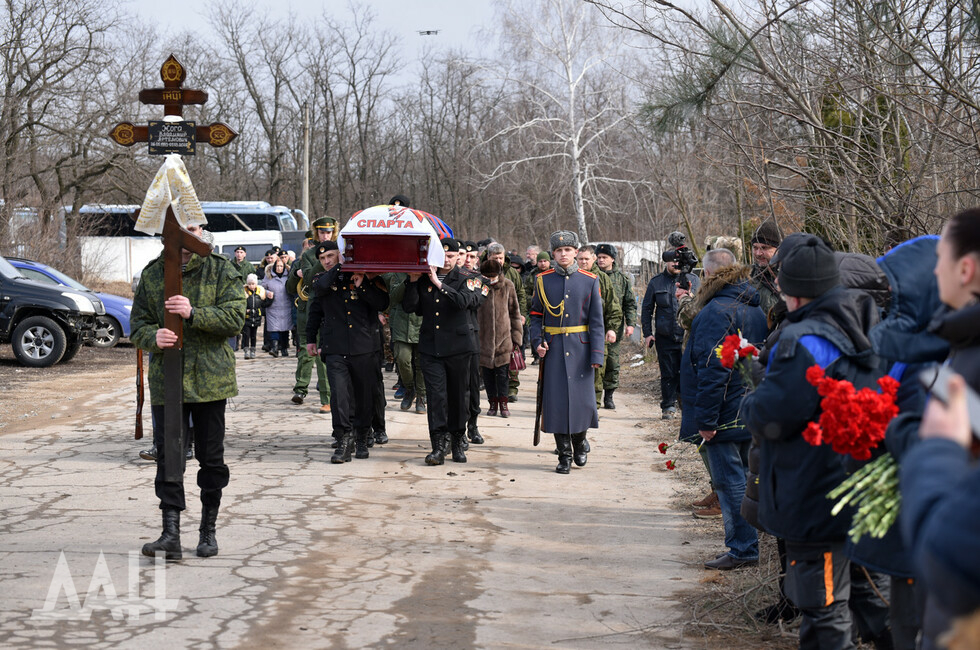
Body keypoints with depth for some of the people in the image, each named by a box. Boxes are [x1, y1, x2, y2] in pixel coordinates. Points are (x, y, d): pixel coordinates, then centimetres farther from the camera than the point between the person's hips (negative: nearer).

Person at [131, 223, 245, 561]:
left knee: (211, 457, 6)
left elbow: (235, 317, -10)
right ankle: (171, 534, -3)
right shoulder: (152, 274, 8)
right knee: (168, 456, -3)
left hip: (210, 378, -1)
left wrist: (194, 313, -24)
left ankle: (208, 529, 20)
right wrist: (154, 337, -15)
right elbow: (138, 322, 8)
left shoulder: (221, 272, 0)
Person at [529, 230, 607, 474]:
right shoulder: (542, 280, 4)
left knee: (582, 398, 1)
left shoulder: (590, 280, 2)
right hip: (553, 348, 0)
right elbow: (536, 316, 9)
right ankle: (564, 455, 7)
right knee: (556, 400, -3)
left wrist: (596, 354, -6)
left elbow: (596, 320, 1)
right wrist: (537, 341, -8)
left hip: (580, 347, 0)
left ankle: (579, 444, 27)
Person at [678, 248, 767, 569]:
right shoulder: (755, 308, 11)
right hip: (750, 412, 9)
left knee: (729, 480, -3)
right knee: (744, 476, 16)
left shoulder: (716, 312, -19)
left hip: (724, 415, -9)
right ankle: (746, 545, 24)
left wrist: (705, 419, -19)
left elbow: (713, 370, -23)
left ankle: (742, 548, 1)